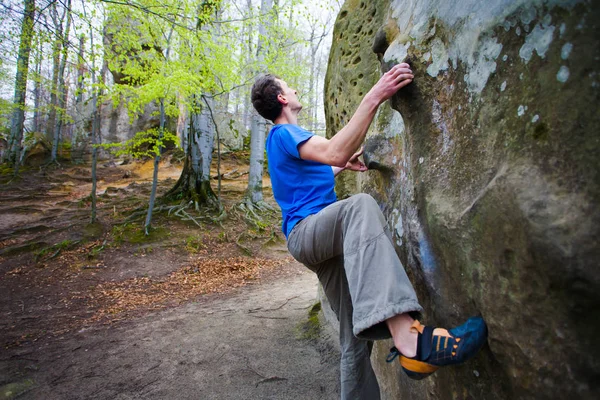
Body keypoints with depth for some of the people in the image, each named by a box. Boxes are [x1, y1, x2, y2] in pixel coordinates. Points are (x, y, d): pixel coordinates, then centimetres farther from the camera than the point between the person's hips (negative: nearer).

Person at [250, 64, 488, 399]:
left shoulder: (282, 138, 28)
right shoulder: (283, 133, -3)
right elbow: (334, 153, -22)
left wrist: (344, 166, 29)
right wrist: (374, 97, -21)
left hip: (326, 239, 10)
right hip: (305, 230, -9)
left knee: (356, 340, 3)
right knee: (361, 206, -39)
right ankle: (408, 339, -54)